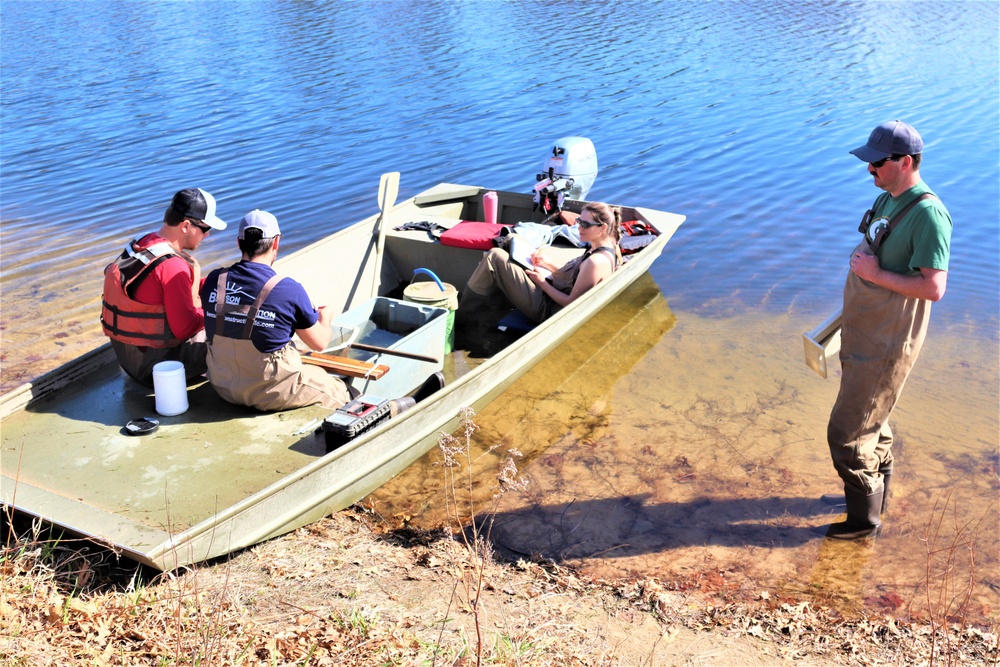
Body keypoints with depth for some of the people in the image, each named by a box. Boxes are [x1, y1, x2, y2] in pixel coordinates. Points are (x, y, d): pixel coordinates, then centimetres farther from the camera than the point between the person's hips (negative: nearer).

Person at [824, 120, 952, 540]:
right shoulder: (888, 199, 5)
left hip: (886, 346, -9)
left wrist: (875, 273, -24)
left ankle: (864, 518, 16)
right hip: (862, 334, 9)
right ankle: (877, 495, 42)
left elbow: (933, 287, -29)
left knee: (848, 433, -2)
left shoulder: (927, 214, -24)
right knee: (873, 422, 23)